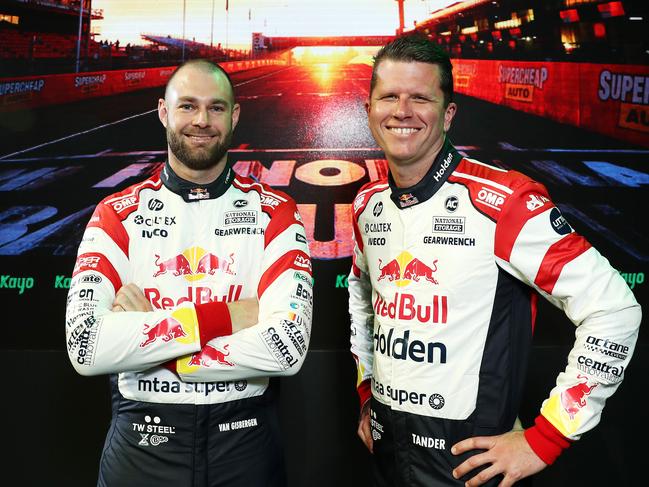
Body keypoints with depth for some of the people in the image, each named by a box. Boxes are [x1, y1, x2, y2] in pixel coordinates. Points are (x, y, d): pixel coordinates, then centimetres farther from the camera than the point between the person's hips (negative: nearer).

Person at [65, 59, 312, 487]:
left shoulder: (275, 213, -6)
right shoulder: (117, 215, -3)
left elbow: (287, 347, -19)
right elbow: (86, 348, -16)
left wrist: (140, 334, -17)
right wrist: (220, 317, -20)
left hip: (245, 439, 0)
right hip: (141, 441, 1)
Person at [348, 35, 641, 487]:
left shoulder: (502, 201, -19)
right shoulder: (367, 204, 0)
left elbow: (614, 309, -19)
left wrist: (544, 440, -15)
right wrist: (366, 392, 13)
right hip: (383, 439, 6)